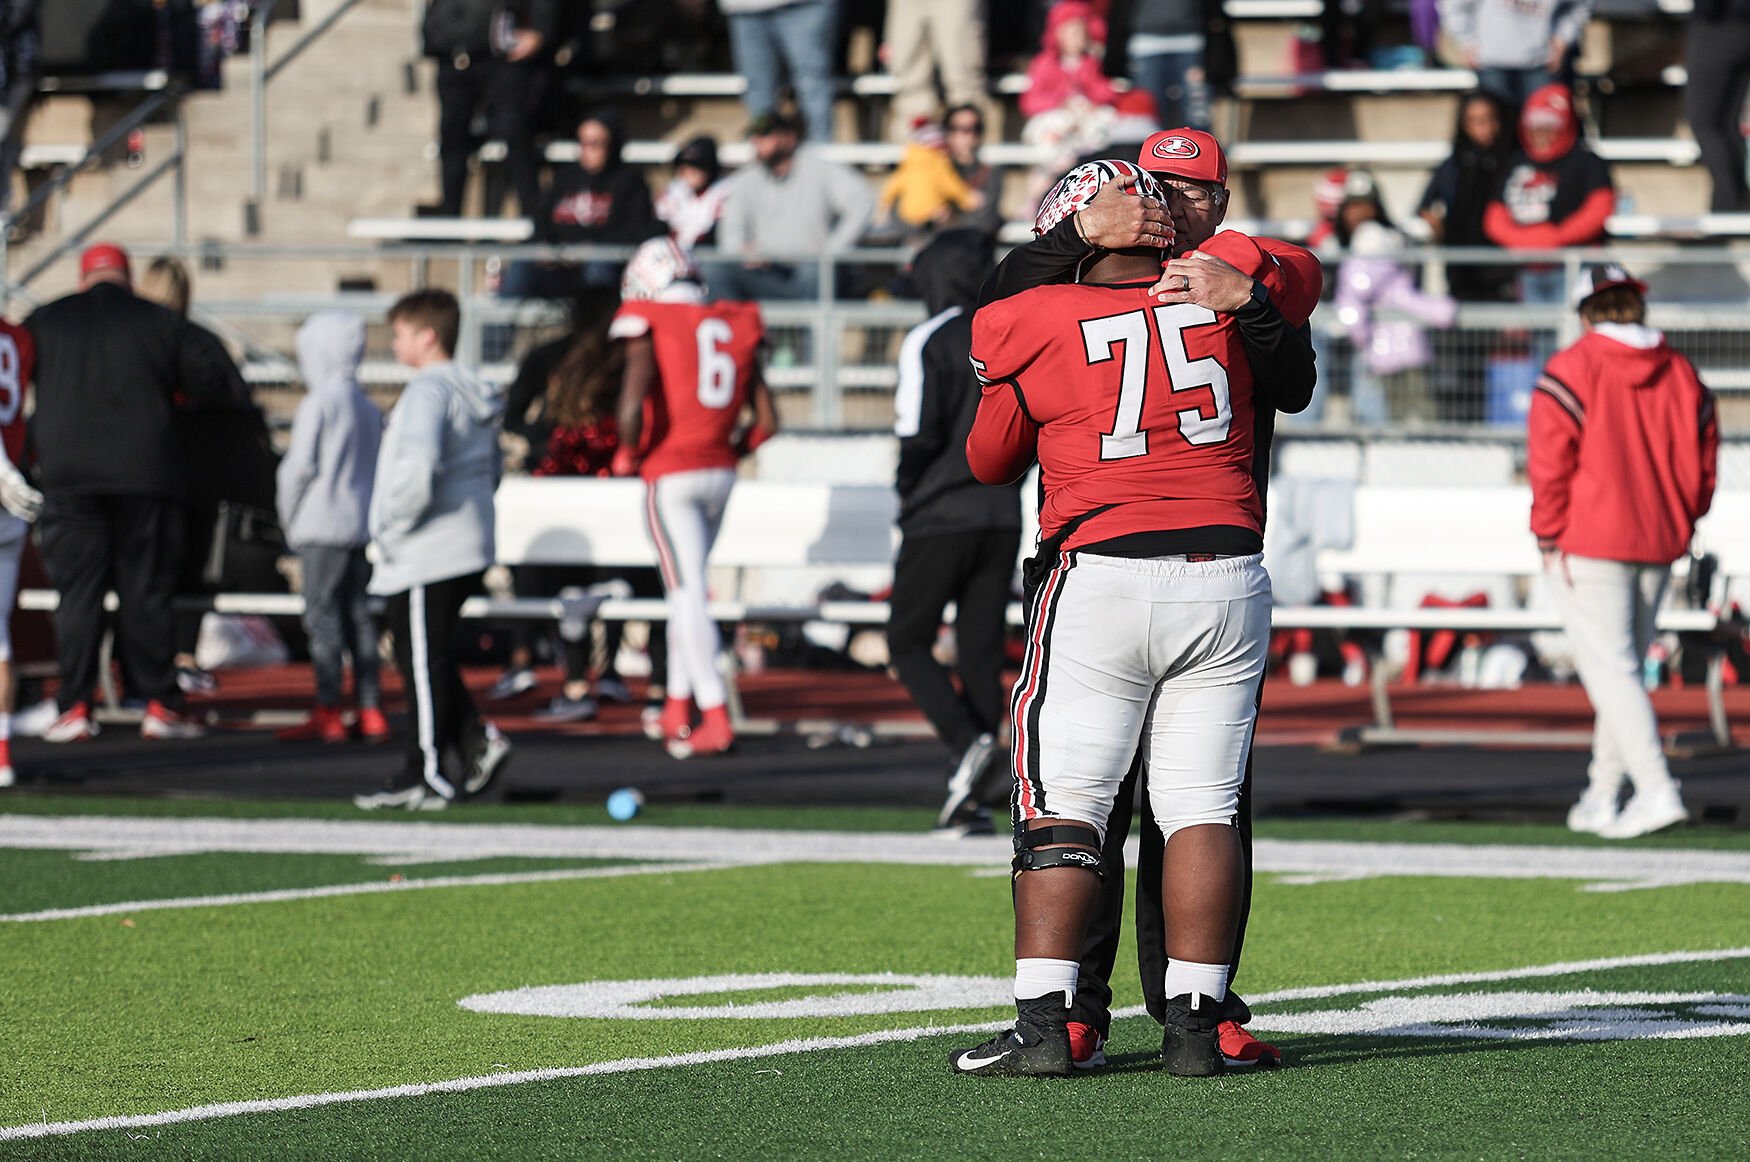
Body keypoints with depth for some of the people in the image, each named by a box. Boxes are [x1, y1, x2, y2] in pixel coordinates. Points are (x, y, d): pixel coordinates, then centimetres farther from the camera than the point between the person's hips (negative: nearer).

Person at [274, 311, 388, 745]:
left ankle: (327, 713, -5)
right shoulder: (369, 407, 13)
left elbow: (300, 465, -12)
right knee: (358, 615, 10)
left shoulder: (318, 404, -10)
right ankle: (370, 711, 9)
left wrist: (288, 518, 0)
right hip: (364, 524, 7)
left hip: (323, 525, -7)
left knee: (323, 615, -4)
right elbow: (377, 468, 14)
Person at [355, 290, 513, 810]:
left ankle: (424, 773, 0)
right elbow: (490, 470, 24)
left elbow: (419, 465, -28)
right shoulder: (473, 394, 16)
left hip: (427, 553, -9)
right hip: (467, 549, 10)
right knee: (430, 659, 16)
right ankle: (478, 741, 7)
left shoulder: (428, 391, -14)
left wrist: (393, 523, -16)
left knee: (423, 660, -4)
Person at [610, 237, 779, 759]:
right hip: (720, 472, 5)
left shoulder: (649, 327, -6)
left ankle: (715, 716, -11)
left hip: (672, 475, -5)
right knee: (687, 586, 19)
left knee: (687, 592, -4)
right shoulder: (735, 328, 10)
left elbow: (634, 401, -21)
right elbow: (766, 421, 7)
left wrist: (628, 455, -3)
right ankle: (678, 709, 22)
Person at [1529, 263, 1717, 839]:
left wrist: (1549, 542, -5)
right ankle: (1601, 799, 18)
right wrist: (1675, 527, 16)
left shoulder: (1571, 369, -8)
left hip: (1588, 549, -6)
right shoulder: (1682, 374, 8)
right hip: (1658, 548, 6)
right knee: (1626, 668, 15)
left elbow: (1550, 465, -11)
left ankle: (1657, 791, -20)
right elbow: (1703, 466, 9)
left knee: (1610, 669, -7)